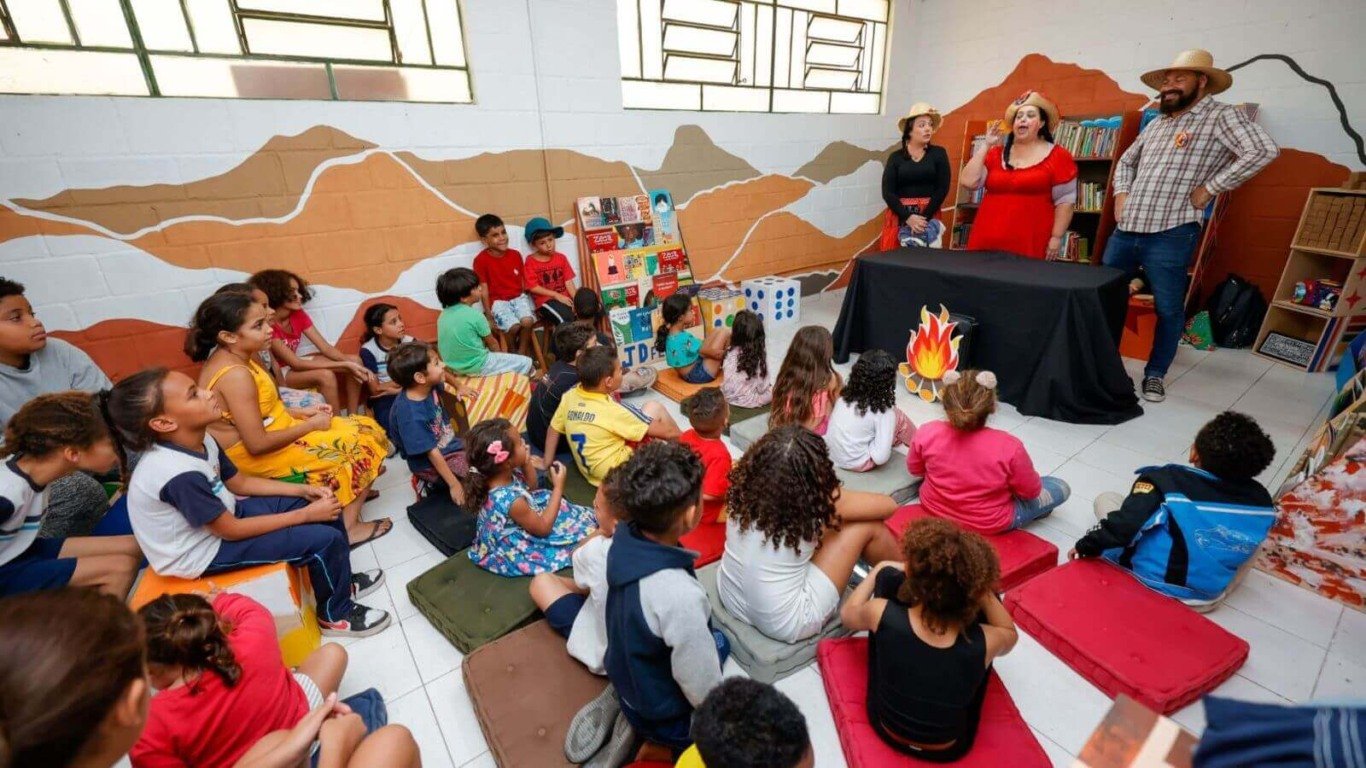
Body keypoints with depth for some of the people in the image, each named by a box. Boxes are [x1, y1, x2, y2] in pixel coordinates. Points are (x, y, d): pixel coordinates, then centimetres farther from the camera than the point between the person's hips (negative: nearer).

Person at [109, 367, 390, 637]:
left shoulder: (201, 440, -8)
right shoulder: (180, 475, -35)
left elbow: (240, 482, 6)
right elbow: (231, 530, -25)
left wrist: (304, 490, -4)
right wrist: (307, 515, -20)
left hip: (224, 513, 8)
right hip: (205, 550, -8)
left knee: (327, 506, 5)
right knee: (324, 540, -19)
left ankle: (342, 581, 24)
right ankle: (336, 615, 7)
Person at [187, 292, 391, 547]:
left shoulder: (228, 358, 1)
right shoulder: (235, 375, -29)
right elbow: (257, 444, -27)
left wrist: (299, 413, 3)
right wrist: (310, 425, -16)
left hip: (270, 433, 9)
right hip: (262, 458, -9)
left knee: (361, 428, 12)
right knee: (362, 442, -3)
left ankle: (351, 491, 17)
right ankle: (349, 525, 3)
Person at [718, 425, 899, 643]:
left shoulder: (745, 486, -12)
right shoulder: (816, 501, -24)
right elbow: (889, 506, -7)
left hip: (730, 599, 6)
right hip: (784, 626, -5)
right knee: (867, 526, -2)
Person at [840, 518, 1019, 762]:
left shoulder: (883, 614, -31)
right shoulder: (983, 643, -29)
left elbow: (847, 615, -4)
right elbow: (1011, 634, -1)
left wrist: (879, 570, 9)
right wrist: (981, 590, -13)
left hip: (886, 729, 0)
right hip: (950, 749, 0)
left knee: (888, 576, 0)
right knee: (991, 601, 4)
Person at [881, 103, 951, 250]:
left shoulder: (938, 153, 7)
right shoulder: (896, 157, 5)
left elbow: (942, 188, 0)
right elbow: (887, 192, -4)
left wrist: (924, 218, -11)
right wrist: (908, 217, -15)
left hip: (929, 218, 0)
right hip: (899, 217, 0)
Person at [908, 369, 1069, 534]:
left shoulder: (926, 434, -25)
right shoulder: (1009, 447, -31)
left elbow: (914, 469, -4)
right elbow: (1031, 491, -13)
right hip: (990, 524, -3)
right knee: (1061, 488, 15)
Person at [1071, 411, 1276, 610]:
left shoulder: (1166, 481, -21)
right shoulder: (1261, 500, -7)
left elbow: (1123, 526, -27)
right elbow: (1249, 542, 10)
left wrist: (1087, 546, -12)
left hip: (1151, 581, -3)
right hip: (1208, 598, 4)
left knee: (1106, 498, 10)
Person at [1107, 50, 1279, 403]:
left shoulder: (1221, 115, -3)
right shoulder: (1158, 122, 17)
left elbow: (1263, 150, -14)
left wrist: (1209, 188, -15)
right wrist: (1121, 194, 13)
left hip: (1170, 235, -6)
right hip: (1125, 230, 6)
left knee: (1169, 310, 3)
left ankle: (1155, 374, 16)